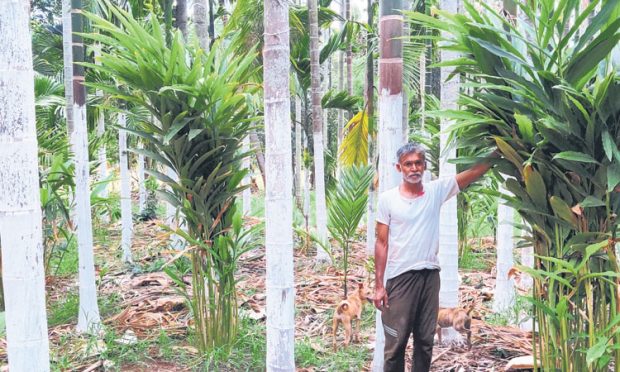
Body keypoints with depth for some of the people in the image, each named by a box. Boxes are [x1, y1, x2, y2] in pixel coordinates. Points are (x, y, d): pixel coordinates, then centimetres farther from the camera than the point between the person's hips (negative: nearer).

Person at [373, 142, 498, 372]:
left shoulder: (436, 190, 4)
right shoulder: (387, 199, -3)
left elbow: (474, 172, 2)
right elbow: (381, 243, -3)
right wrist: (379, 285, -5)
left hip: (430, 275, 3)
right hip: (400, 277, -3)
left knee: (425, 342, 14)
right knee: (396, 343, 1)